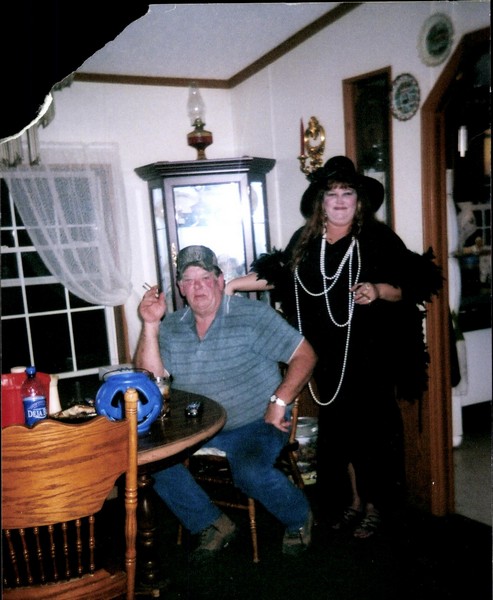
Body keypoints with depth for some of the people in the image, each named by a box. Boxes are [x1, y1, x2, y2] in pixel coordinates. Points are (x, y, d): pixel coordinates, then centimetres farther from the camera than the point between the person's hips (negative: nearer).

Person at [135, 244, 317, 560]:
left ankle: (299, 517, 4)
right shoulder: (171, 327, 6)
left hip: (256, 422, -4)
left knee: (249, 470, -31)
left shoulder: (252, 315, -7)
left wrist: (279, 402, -19)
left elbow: (304, 355, -9)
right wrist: (150, 325, -12)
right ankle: (213, 525, 3)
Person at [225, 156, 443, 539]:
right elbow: (278, 274, 16)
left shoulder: (378, 237, -5)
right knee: (337, 425, 12)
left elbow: (411, 284, -4)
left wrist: (379, 290, -22)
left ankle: (374, 504, 22)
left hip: (372, 353, -4)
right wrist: (235, 284, 12)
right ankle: (351, 500, 30)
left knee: (373, 424, 2)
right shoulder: (305, 241, 6)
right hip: (329, 355, 4)